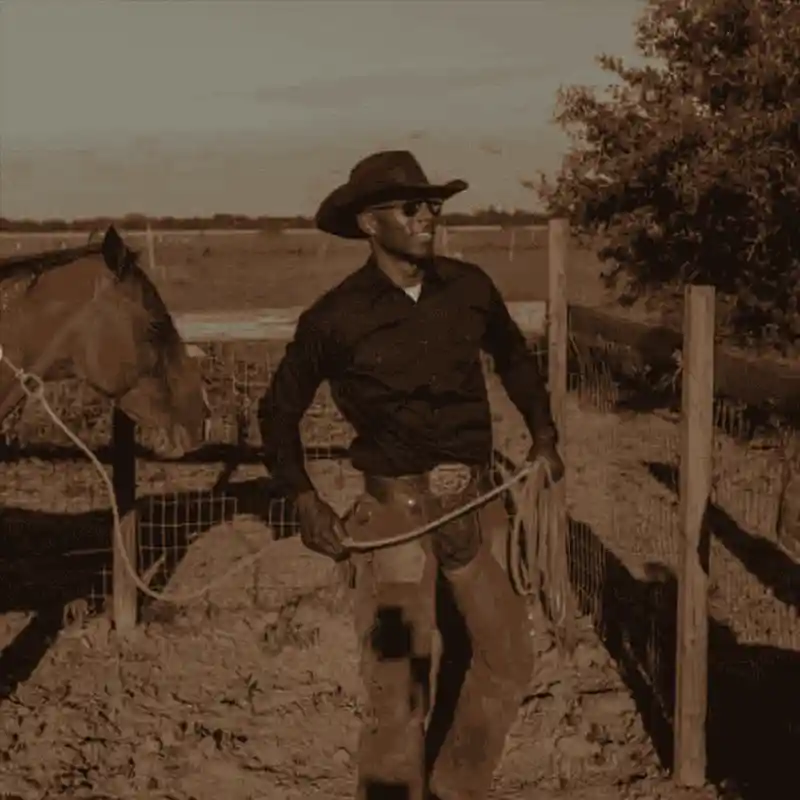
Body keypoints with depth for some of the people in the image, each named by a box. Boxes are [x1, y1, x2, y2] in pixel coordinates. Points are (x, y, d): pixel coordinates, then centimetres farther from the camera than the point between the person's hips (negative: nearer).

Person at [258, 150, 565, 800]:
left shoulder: (470, 288, 0)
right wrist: (306, 501, -6)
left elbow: (515, 359, 20)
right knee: (399, 681, 1)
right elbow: (279, 410, 4)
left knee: (509, 658, 12)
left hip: (476, 504, 4)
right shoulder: (336, 317, -8)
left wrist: (543, 435, 10)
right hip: (395, 508, -4)